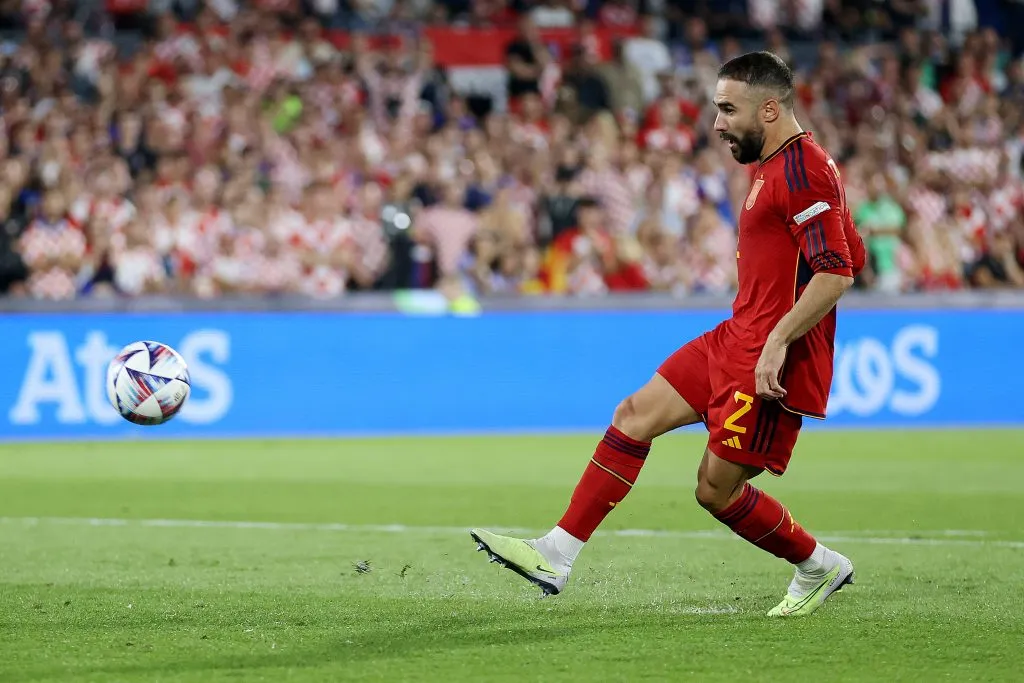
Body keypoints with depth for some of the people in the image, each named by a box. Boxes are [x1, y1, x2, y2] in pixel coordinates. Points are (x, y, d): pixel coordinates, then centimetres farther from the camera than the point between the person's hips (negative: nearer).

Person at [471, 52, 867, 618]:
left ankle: (819, 568, 18)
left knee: (716, 488, -4)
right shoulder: (776, 166, 16)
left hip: (772, 361, -10)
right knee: (636, 415, 5)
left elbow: (837, 272, -24)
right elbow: (853, 256, 24)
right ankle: (557, 555, 5)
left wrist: (778, 342, -26)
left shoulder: (801, 170, -16)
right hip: (736, 339, 10)